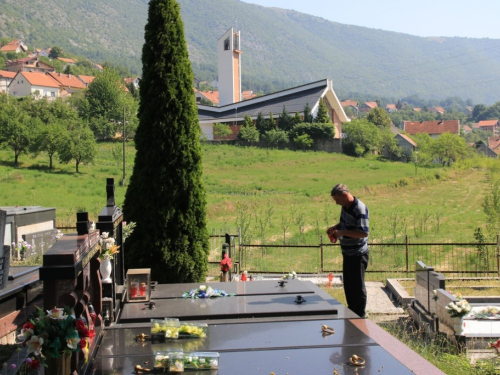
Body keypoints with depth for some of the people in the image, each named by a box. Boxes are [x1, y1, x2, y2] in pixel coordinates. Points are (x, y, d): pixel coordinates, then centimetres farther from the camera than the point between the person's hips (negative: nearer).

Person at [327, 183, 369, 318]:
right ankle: (351, 311, 32)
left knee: (357, 286, 2)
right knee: (348, 284, 18)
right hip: (348, 252, 9)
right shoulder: (345, 206, 4)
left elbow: (364, 232, -26)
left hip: (358, 254, -9)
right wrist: (335, 228, 2)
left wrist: (342, 232, -25)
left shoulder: (360, 209, -22)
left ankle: (360, 316, 15)